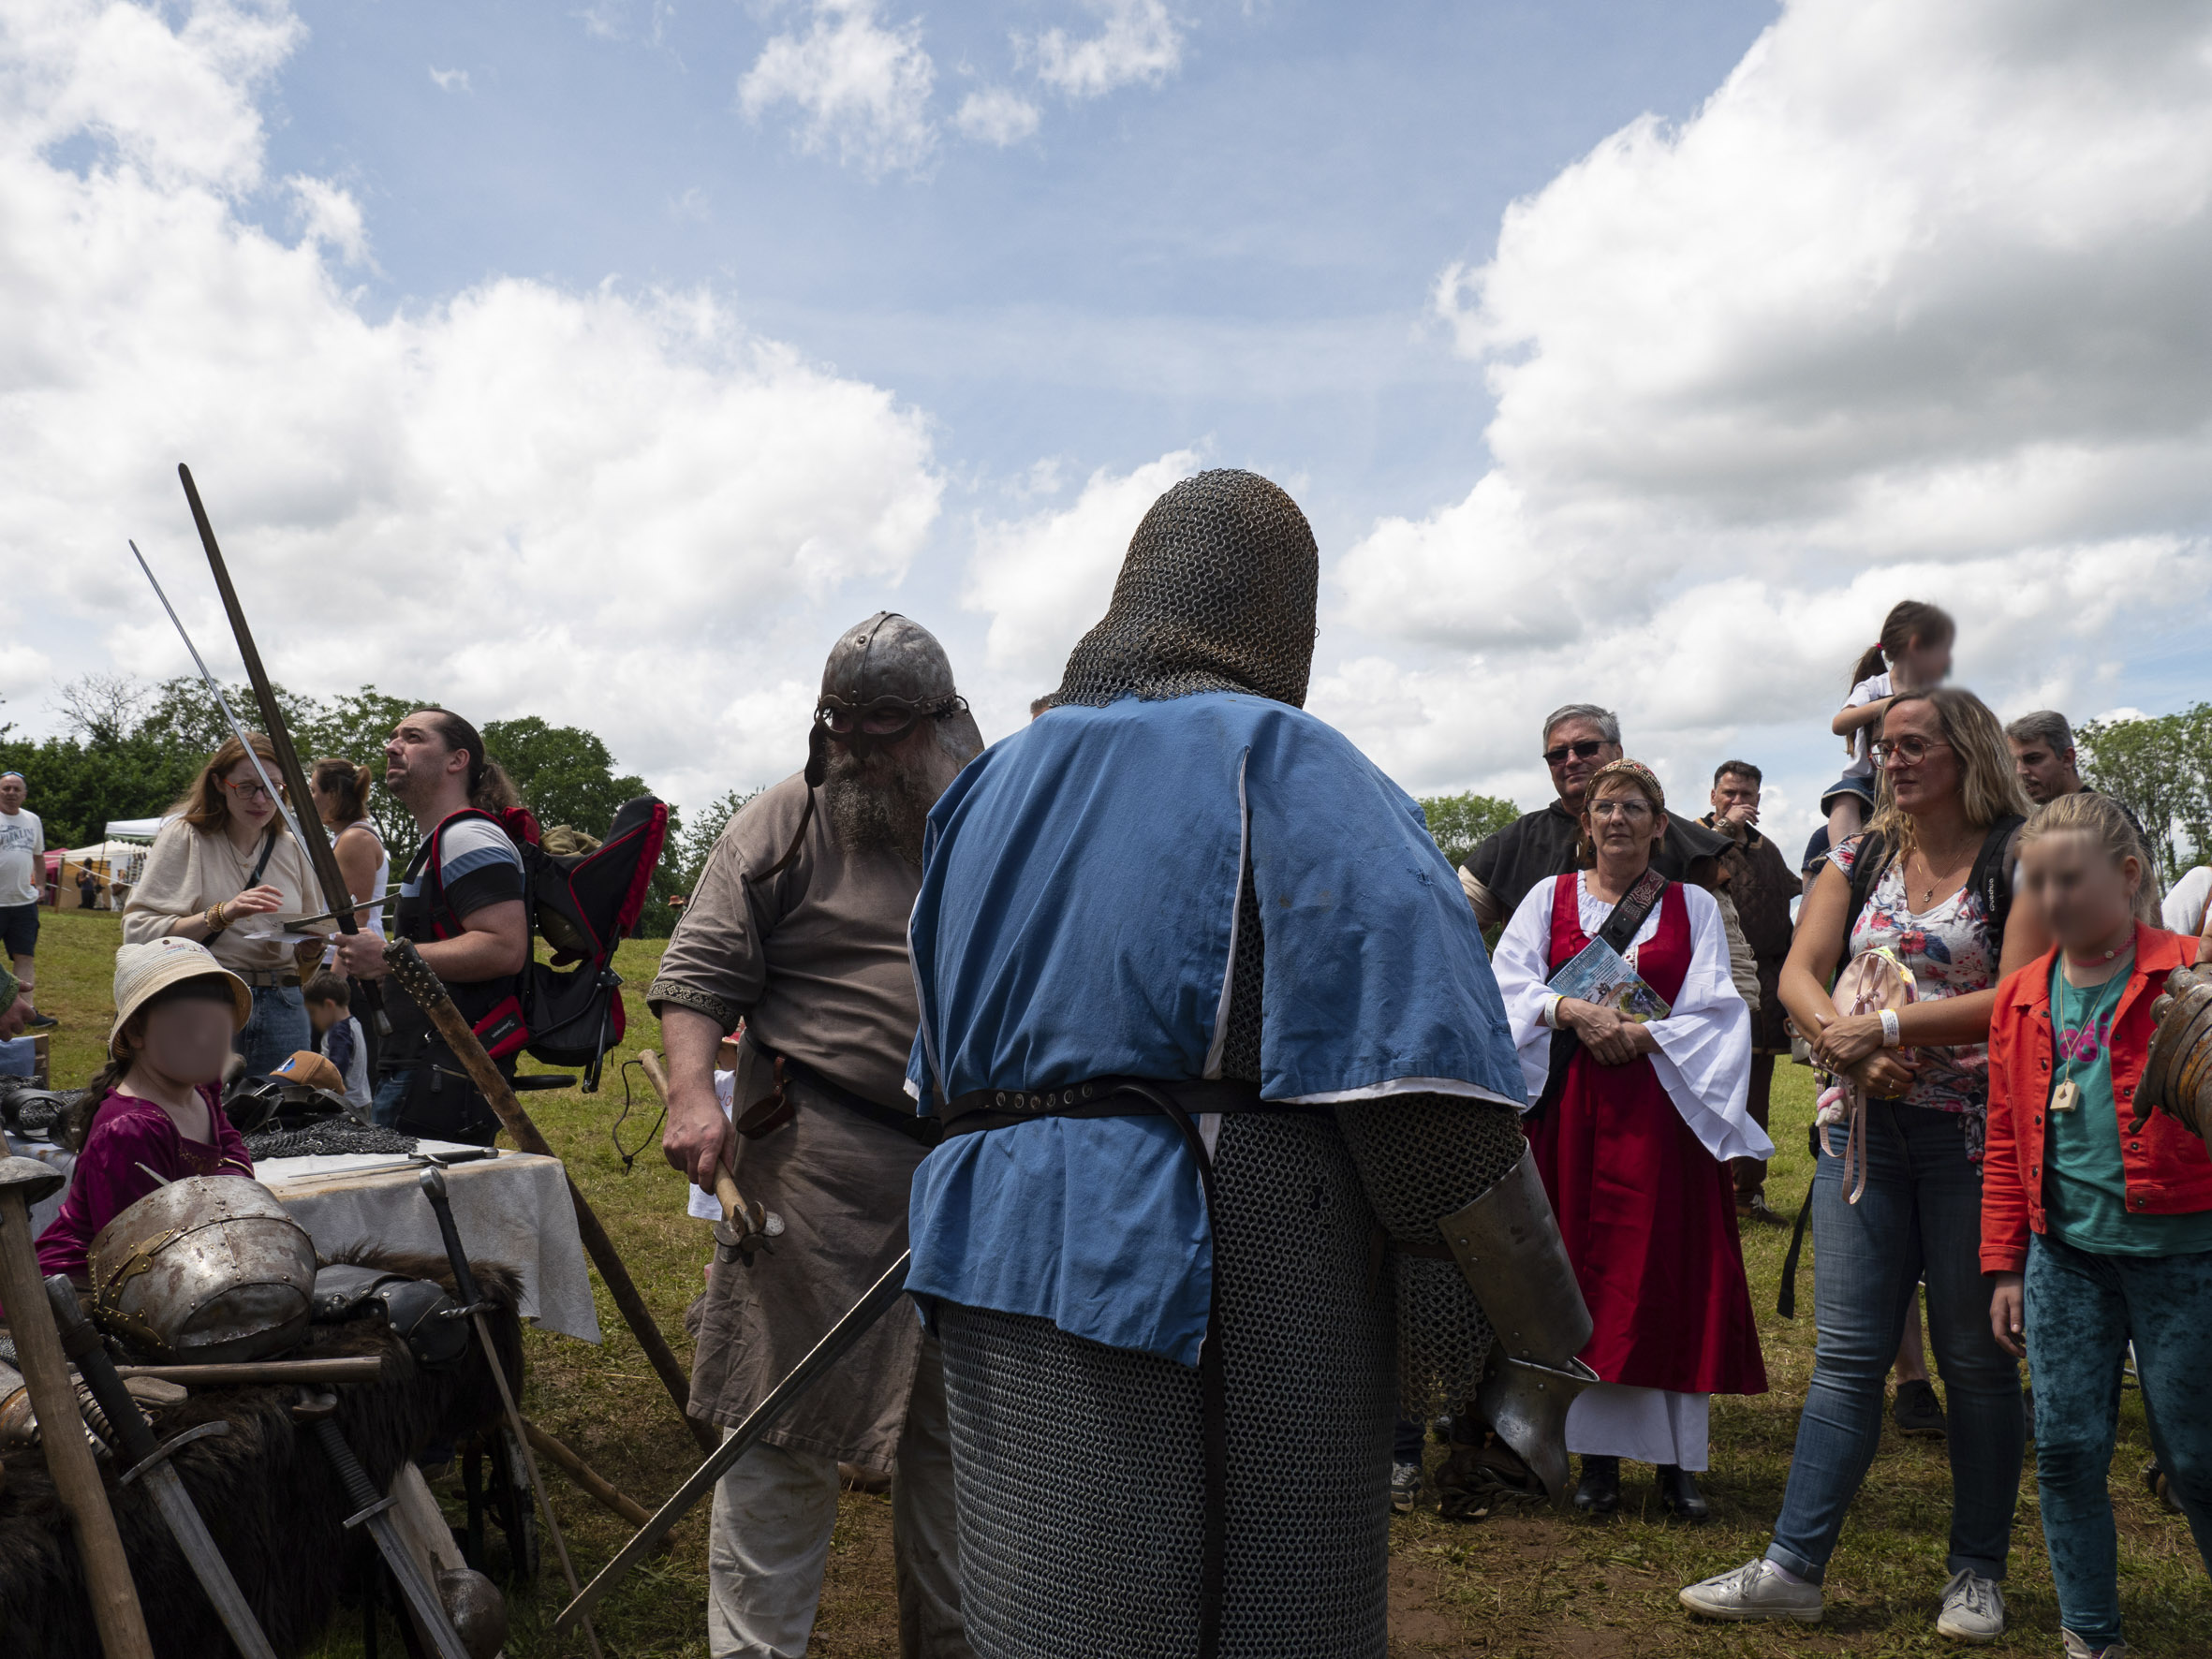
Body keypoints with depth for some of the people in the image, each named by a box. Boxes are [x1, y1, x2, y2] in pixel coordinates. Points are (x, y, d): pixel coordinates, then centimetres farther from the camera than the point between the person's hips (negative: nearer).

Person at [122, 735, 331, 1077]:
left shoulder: (292, 849, 13)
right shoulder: (184, 836, 2)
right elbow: (139, 933, -10)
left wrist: (313, 944, -7)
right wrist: (221, 914, -20)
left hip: (281, 1008, 3)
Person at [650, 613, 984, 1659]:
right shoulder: (782, 826, 1)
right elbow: (698, 973, -5)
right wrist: (693, 1093, -21)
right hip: (820, 1169, -4)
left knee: (955, 1420, 14)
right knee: (784, 1421, -1)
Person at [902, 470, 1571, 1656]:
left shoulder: (1001, 785, 14)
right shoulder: (1285, 771, -8)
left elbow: (945, 1076, 19)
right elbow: (1422, 1079, -15)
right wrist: (1533, 1338, -7)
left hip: (1007, 1256, 7)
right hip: (1235, 1280, -6)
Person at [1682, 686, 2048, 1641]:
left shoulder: (2018, 860, -3)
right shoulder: (1861, 860, 11)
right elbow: (1799, 975, 3)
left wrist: (1885, 1030, -16)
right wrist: (1851, 1049, -15)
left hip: (1976, 1131, -3)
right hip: (1863, 1126, 4)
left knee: (1976, 1356, 7)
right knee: (1847, 1351, 3)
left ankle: (1977, 1574, 21)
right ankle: (1794, 1568, 6)